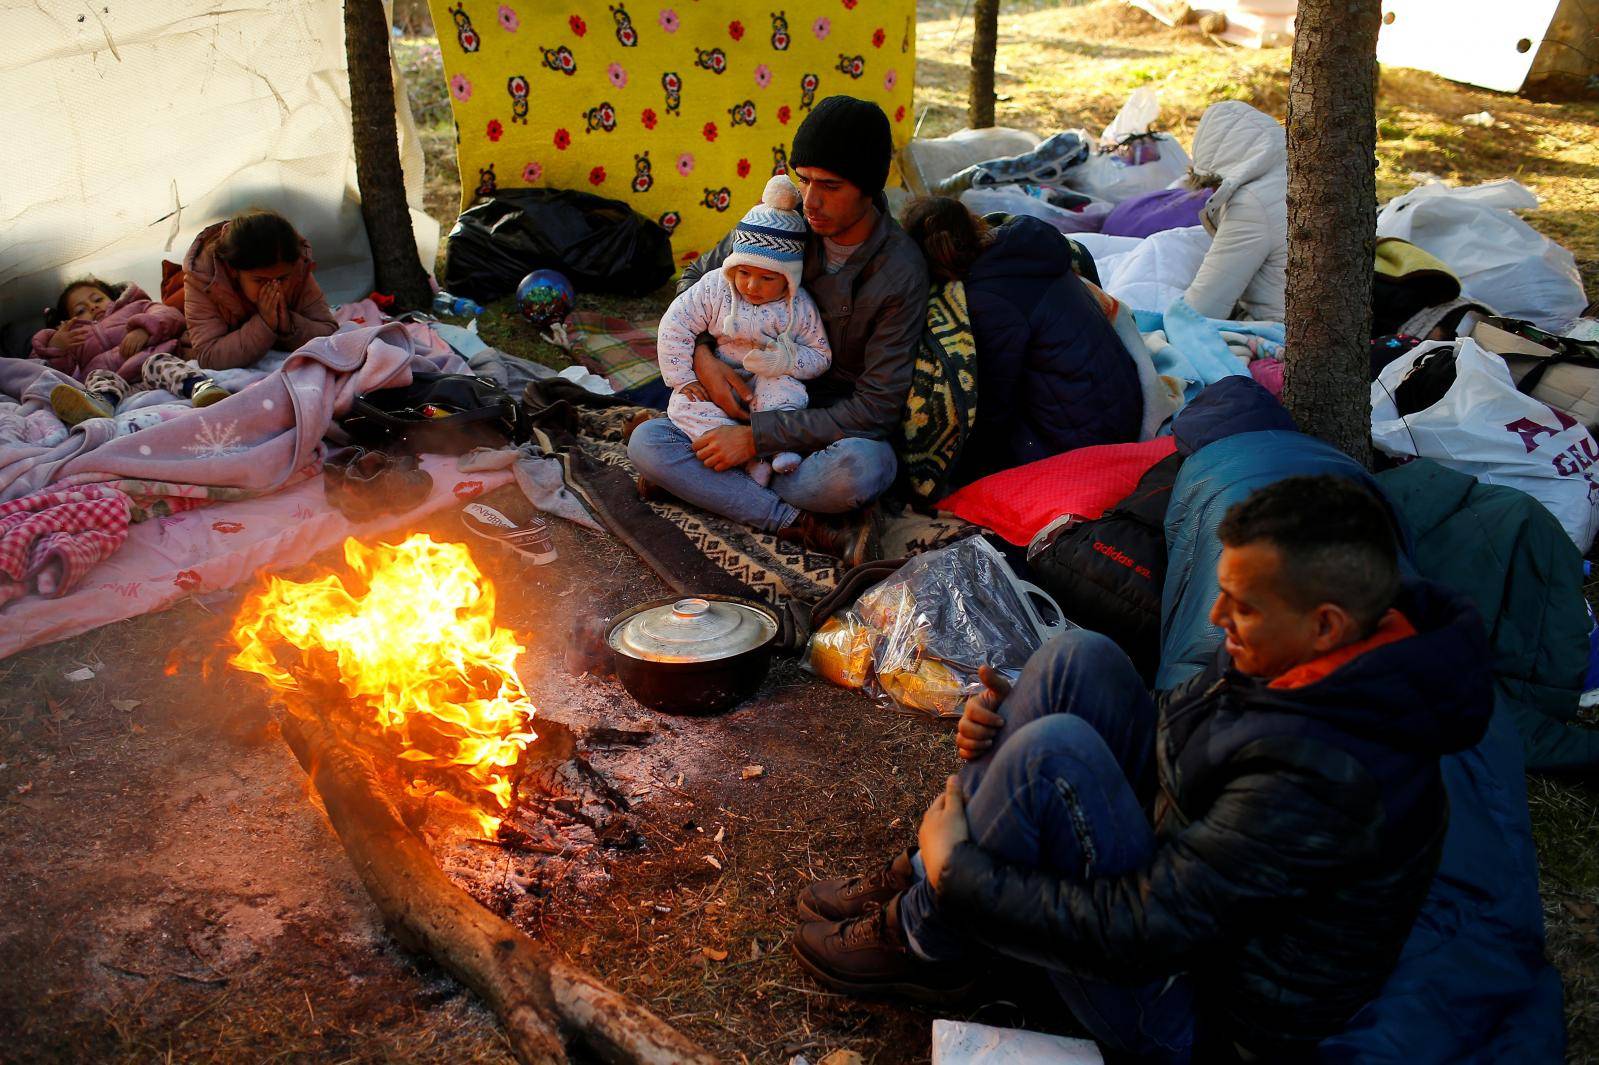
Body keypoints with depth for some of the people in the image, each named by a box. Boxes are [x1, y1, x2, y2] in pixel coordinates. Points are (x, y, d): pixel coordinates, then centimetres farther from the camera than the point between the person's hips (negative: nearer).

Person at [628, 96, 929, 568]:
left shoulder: (901, 272, -20)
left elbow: (875, 408, -21)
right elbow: (696, 278, 9)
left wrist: (756, 438, -24)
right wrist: (701, 356, -13)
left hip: (842, 428, -5)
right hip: (766, 401, 5)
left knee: (858, 469, -40)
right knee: (645, 444, -18)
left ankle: (711, 487, -18)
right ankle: (810, 527, -25)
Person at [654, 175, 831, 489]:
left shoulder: (800, 307, -11)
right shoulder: (715, 289, -11)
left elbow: (821, 356, -6)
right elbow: (674, 325, -8)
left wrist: (788, 360, -27)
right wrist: (682, 379, -12)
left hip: (768, 384, -1)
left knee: (786, 390, -34)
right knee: (684, 404, -28)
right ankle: (752, 460, -33)